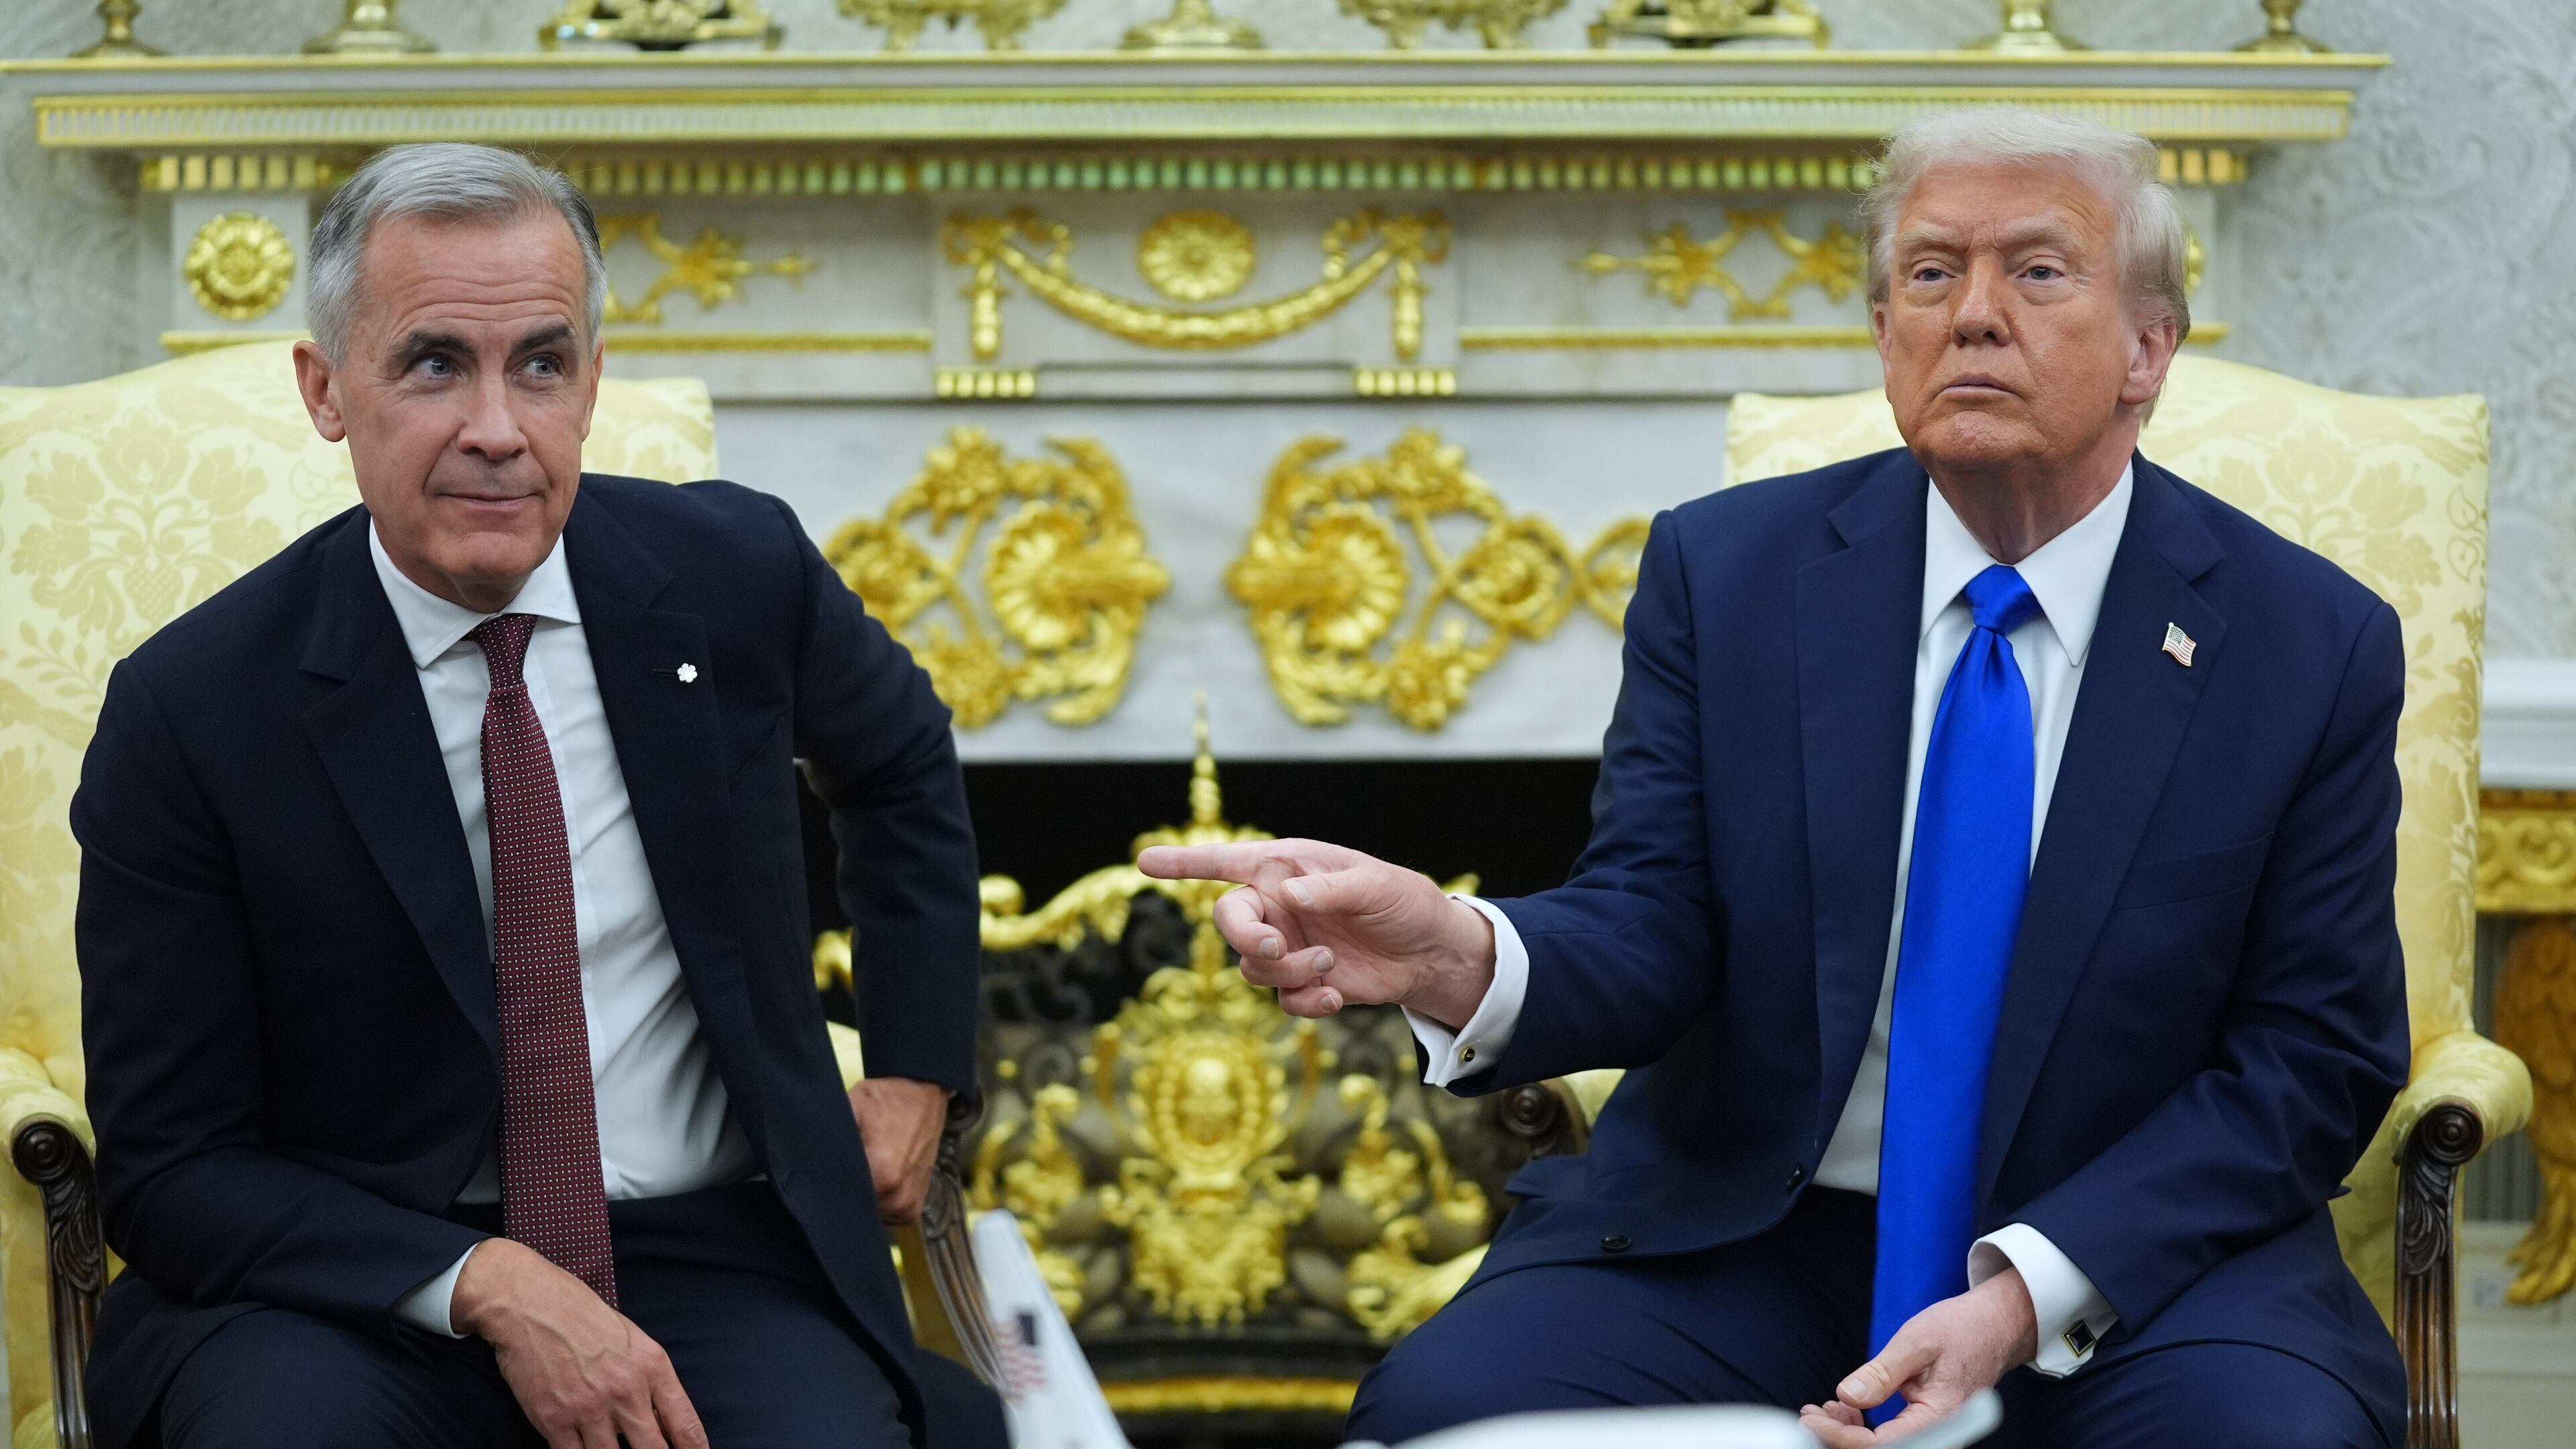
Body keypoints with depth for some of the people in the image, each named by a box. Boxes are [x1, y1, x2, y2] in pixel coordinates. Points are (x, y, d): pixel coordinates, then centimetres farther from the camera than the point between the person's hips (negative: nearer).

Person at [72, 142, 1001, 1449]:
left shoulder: (736, 572, 0)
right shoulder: (189, 712, -10)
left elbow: (901, 769, 25)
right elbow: (167, 1167, -7)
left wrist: (916, 1073, 17)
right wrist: (486, 1288, -19)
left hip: (719, 1258, 2)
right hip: (367, 1285, -2)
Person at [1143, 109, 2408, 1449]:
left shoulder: (2313, 646, -1)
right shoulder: (1723, 571, 4)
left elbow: (2313, 1054, -2)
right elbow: (1651, 929, -4)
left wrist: (2028, 1297, -16)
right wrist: (1460, 960, -30)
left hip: (2129, 1253, -1)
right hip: (1740, 1237, 1)